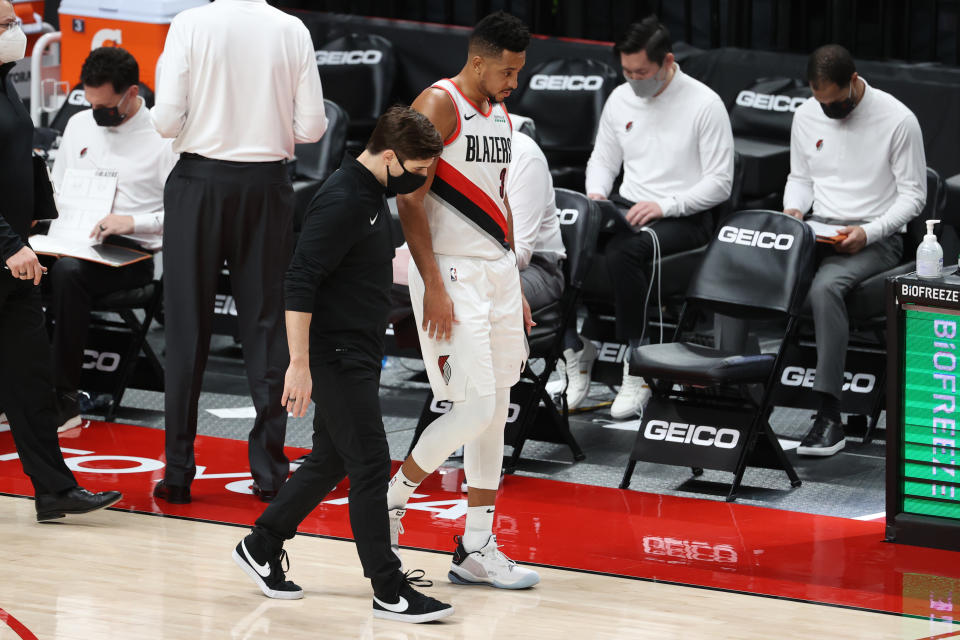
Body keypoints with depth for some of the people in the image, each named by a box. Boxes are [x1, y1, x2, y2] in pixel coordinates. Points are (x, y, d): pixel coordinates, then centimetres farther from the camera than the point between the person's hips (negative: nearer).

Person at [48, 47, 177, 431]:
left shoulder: (163, 137, -1)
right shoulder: (79, 125, 19)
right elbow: (57, 192, 27)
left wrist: (134, 221, -19)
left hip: (132, 251, -5)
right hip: (74, 242, 5)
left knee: (67, 272, -37)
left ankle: (64, 398, -32)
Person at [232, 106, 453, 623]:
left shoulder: (373, 195, 10)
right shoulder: (340, 202, -20)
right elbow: (300, 283, -24)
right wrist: (299, 364, -26)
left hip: (359, 355, 10)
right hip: (335, 357, -10)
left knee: (331, 461, 16)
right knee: (370, 466, -7)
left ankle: (261, 547, 29)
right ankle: (389, 591, -2)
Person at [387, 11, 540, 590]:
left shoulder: (501, 117, 14)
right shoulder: (438, 106, -12)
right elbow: (410, 200, -15)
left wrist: (515, 285, 19)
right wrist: (433, 286, -20)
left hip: (498, 269, 8)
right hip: (451, 273, -8)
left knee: (496, 412, 7)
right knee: (476, 406, -14)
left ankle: (477, 549, 10)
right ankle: (392, 495, 6)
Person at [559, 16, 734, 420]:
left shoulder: (704, 105, -9)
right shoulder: (621, 99, 9)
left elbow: (719, 184, -10)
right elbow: (602, 160, 20)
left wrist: (664, 206, -20)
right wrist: (596, 196, -2)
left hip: (685, 217, -6)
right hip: (627, 206, 6)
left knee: (623, 251, -37)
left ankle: (637, 373, -29)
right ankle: (577, 352, -11)